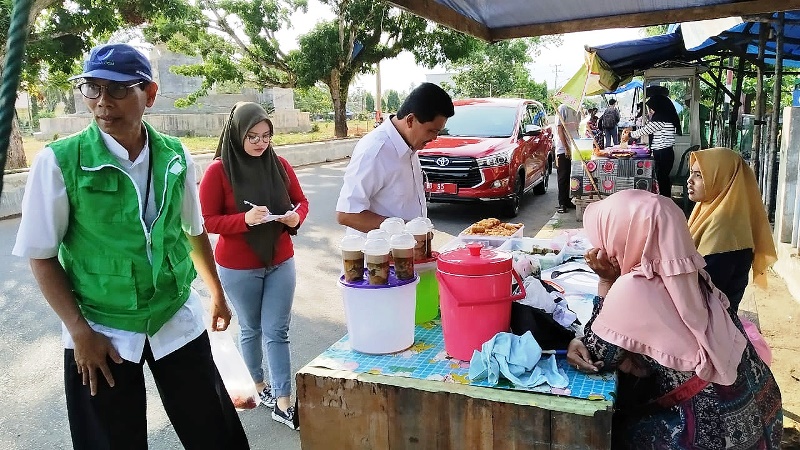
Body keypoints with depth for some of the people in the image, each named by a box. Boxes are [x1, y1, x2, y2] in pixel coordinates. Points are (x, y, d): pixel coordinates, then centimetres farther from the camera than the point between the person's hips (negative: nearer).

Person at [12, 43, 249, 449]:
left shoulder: (175, 157, -4)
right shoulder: (59, 161, -14)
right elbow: (42, 256, -7)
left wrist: (216, 294, 16)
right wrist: (79, 331, -11)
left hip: (178, 320, 3)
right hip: (101, 331, -2)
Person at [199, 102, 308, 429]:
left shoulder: (280, 165, -2)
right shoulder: (218, 170, -13)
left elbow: (301, 201, 8)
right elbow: (207, 220, -13)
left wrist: (296, 217, -14)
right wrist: (245, 219, -28)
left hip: (280, 263, 3)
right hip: (238, 269, -2)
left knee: (277, 331, 4)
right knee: (251, 329, 16)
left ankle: (283, 402, 10)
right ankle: (260, 384, 38)